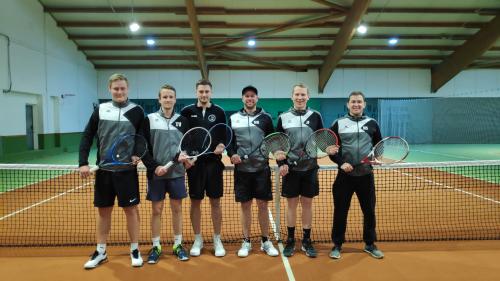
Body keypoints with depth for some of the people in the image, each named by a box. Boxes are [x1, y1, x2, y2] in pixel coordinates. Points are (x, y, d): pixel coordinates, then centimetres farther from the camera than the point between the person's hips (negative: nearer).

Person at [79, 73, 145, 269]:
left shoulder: (137, 111, -1)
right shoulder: (100, 110, 4)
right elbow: (87, 136, 5)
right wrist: (83, 163, -4)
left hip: (127, 169, -2)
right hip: (104, 169, 2)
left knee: (131, 209, 4)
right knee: (103, 210, 11)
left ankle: (134, 250, 19)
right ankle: (101, 252, 26)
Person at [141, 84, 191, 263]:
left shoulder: (182, 120, 5)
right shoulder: (150, 119, 0)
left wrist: (184, 156, -13)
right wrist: (154, 166, -13)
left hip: (177, 172, 2)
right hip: (155, 173, -1)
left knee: (177, 209, 8)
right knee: (156, 210, 6)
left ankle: (178, 245, 21)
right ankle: (156, 247, 20)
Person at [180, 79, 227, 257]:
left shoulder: (219, 112, 4)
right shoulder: (187, 111, 3)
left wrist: (222, 146, -12)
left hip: (214, 162, 0)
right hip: (194, 162, 0)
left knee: (215, 202, 6)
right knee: (195, 201, 8)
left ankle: (217, 239, 19)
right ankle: (197, 239, 23)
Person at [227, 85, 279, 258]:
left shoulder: (265, 118, 5)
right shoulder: (233, 118, 7)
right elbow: (229, 141, 9)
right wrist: (232, 154, -9)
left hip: (261, 168, 0)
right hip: (242, 168, 1)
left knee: (263, 205, 5)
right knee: (245, 206, 8)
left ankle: (266, 241, 21)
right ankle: (246, 242, 21)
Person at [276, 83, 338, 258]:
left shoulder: (315, 116, 3)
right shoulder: (283, 117, 2)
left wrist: (328, 149, -14)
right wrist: (281, 163, -6)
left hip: (310, 168, 1)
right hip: (290, 169, 0)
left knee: (307, 204, 8)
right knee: (291, 204, 7)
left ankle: (306, 241, 21)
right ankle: (290, 241, 20)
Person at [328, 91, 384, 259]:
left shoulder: (372, 123, 7)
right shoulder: (338, 124, 1)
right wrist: (341, 162, -13)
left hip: (366, 175, 2)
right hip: (345, 175, -2)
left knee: (369, 211, 10)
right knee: (340, 211, 5)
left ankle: (370, 244, 29)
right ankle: (337, 245, 21)